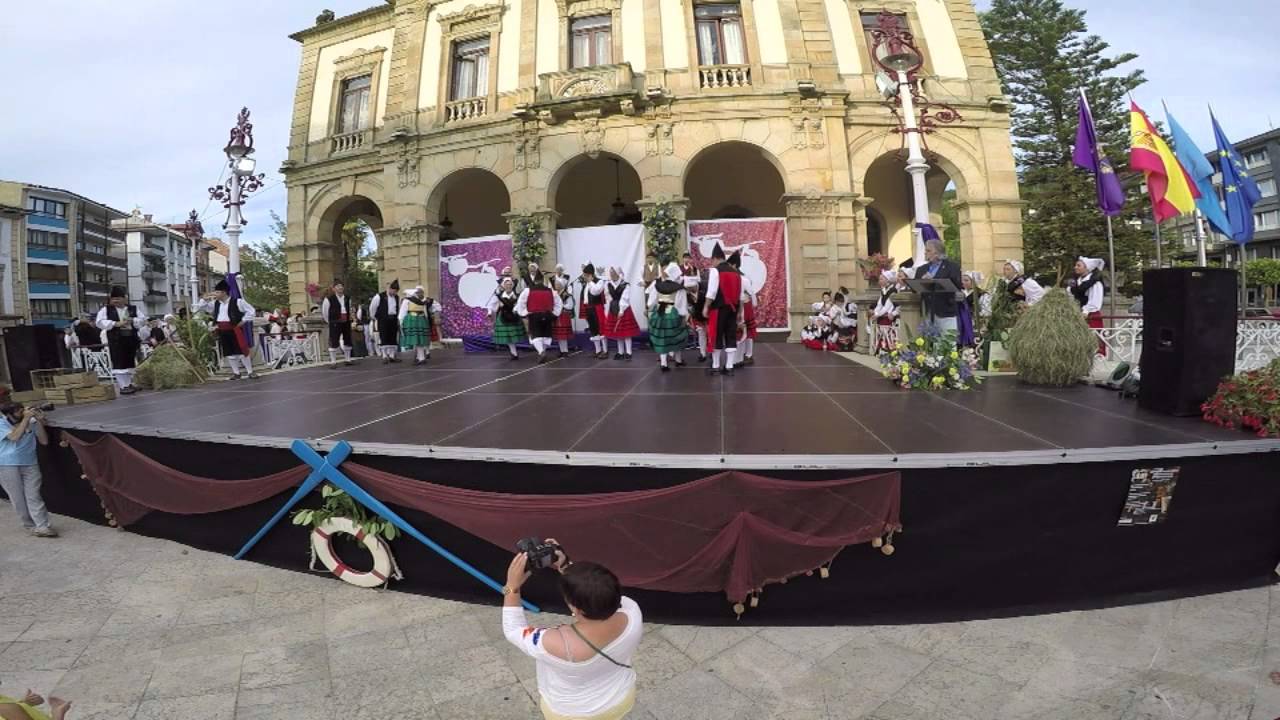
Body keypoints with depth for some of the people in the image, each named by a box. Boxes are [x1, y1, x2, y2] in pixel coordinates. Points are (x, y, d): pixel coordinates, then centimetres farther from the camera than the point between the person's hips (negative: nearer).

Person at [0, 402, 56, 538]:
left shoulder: (32, 422, -1)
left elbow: (44, 441, -4)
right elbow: (15, 437, -23)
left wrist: (39, 422, -13)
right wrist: (26, 418, -22)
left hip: (30, 464, 1)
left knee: (33, 497, -4)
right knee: (18, 499, 6)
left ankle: (43, 527, -6)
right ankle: (30, 526, 18)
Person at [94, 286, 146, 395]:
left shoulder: (133, 309, 12)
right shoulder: (106, 310, 5)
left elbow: (143, 320, 8)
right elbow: (100, 322, -6)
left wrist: (132, 320, -11)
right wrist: (115, 324, -18)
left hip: (131, 340, 3)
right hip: (116, 341, -3)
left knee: (131, 362, 10)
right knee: (119, 364, -6)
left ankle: (130, 384, 19)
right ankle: (123, 386, -3)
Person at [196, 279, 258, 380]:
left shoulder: (237, 302, -6)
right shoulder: (215, 303, 11)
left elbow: (250, 311, -2)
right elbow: (199, 309, 19)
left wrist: (243, 321, -5)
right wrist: (205, 299, 3)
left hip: (234, 330, -6)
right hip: (222, 332, 6)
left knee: (242, 350, -6)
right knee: (228, 352, 10)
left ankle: (250, 372, 2)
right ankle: (236, 372, 20)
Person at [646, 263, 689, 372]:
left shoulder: (657, 284, 1)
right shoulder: (679, 288, -10)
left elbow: (651, 301, 5)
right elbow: (681, 305, -10)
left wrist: (651, 312, 15)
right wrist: (684, 317, -3)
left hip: (658, 313, 3)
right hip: (673, 314, -3)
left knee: (661, 339, 7)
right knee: (676, 338, 15)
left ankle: (664, 364, 2)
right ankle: (678, 360, 27)